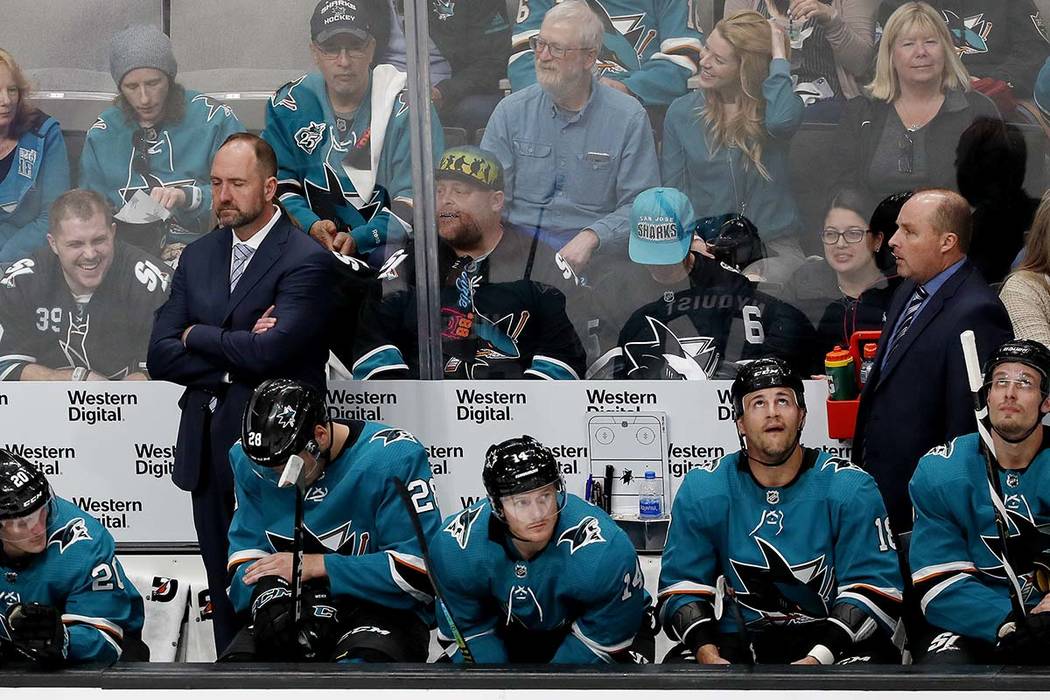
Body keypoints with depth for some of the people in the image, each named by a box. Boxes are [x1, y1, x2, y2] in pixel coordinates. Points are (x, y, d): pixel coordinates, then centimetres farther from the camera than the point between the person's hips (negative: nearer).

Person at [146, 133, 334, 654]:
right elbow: (159, 357, 4)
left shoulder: (306, 260, -9)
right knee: (225, 596, 12)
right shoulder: (198, 257, 11)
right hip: (206, 449, 6)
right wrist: (235, 355, -11)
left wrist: (196, 337, -6)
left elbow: (268, 352, -22)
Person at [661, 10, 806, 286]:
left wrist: (778, 57, -15)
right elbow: (672, 192, 9)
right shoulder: (681, 113, 6)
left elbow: (782, 120, -28)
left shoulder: (770, 107, 0)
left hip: (773, 246, -1)